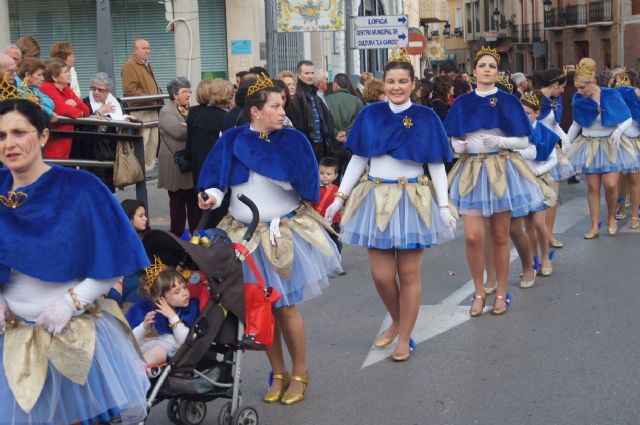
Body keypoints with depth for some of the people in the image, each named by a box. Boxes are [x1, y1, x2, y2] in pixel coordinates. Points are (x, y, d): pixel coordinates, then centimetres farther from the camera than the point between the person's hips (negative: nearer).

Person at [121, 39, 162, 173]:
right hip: (140, 110, -10)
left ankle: (149, 167, 17)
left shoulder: (147, 65, 23)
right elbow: (129, 89, -18)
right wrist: (148, 98, -19)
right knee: (142, 141, -12)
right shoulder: (130, 66, -9)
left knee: (153, 140, 10)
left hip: (153, 109, 10)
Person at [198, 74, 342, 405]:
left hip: (284, 232, -2)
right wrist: (212, 196, -21)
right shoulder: (232, 140, -2)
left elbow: (304, 185, -10)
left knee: (285, 306, 2)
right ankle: (278, 374, 27)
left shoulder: (292, 140, -6)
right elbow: (217, 182, -2)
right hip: (245, 235, 2)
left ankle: (300, 374, 22)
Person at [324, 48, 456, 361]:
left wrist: (444, 206, -7)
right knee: (381, 274, 1)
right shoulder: (370, 115, 3)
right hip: (376, 198, 2)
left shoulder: (425, 118, -2)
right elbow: (358, 160, 7)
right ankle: (397, 321, 30)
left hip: (412, 200, -2)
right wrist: (339, 198, 4)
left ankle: (404, 339, 19)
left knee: (409, 274, 4)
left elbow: (436, 165, 0)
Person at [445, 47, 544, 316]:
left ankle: (501, 293, 19)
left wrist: (499, 141, -16)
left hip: (501, 171, -1)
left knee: (500, 236, 5)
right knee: (473, 236, -9)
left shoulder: (508, 101, 2)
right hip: (472, 170, 1)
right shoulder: (462, 103, 7)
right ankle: (479, 292, 10)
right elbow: (454, 141, 10)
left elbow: (523, 141, 0)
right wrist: (458, 146, -13)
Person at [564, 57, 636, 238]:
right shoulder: (578, 99, -4)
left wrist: (619, 130, -24)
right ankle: (595, 227, 9)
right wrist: (566, 143, -2)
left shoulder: (611, 95, -12)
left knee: (610, 184, -12)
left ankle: (611, 217, 16)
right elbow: (576, 124, 9)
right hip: (589, 146, 2)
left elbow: (628, 119, -5)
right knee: (593, 187, 1)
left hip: (611, 145, -2)